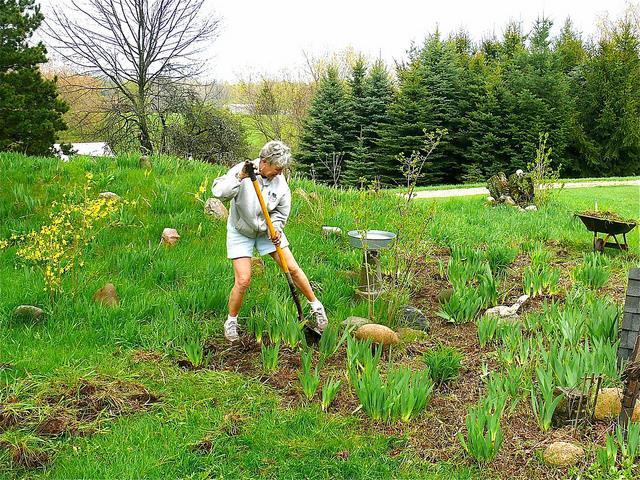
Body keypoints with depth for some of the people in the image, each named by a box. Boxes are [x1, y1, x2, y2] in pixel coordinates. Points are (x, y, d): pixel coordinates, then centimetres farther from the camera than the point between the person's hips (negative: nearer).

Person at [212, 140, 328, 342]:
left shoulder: (280, 181, -12)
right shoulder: (241, 171, -23)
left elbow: (282, 210, -1)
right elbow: (218, 191, -35)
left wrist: (276, 228, -19)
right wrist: (239, 177, -47)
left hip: (268, 230, 3)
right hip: (241, 233, -3)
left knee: (293, 268, 3)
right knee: (243, 281, -9)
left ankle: (316, 306, 22)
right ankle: (231, 321, 15)